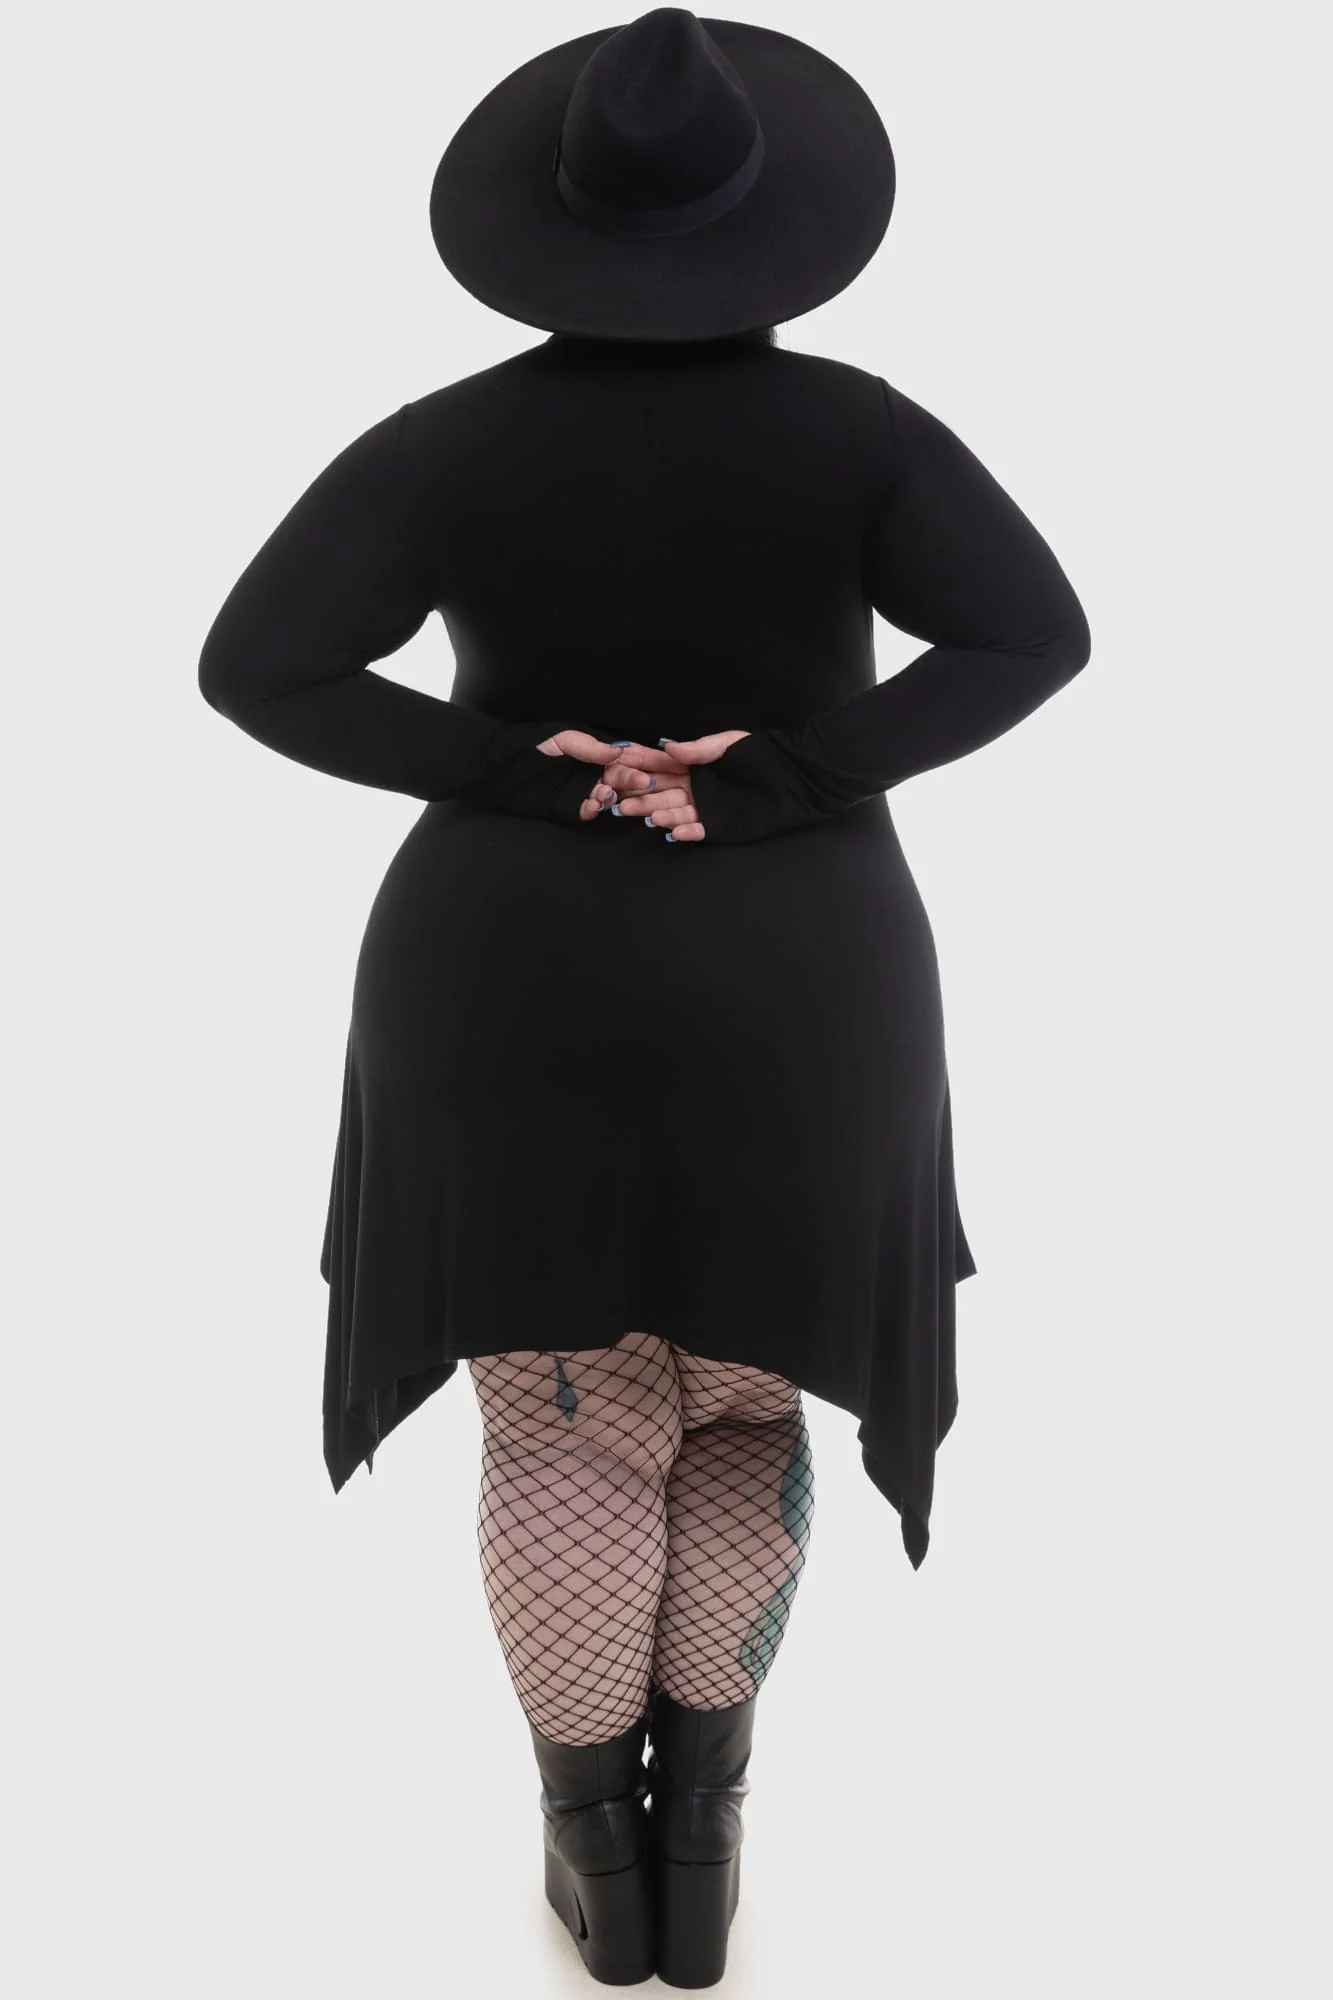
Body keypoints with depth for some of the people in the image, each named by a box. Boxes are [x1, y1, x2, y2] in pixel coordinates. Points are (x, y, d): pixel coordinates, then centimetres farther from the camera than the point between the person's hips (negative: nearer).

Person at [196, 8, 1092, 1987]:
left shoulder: (452, 441, -9)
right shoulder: (851, 427, -9)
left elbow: (251, 665, -16)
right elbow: (1038, 632, -20)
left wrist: (523, 776, -13)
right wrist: (768, 781, -19)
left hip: (516, 1001, 0)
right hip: (792, 1004, 1)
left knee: (567, 1423, 14)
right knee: (740, 1403, 20)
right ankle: (702, 1827, 23)